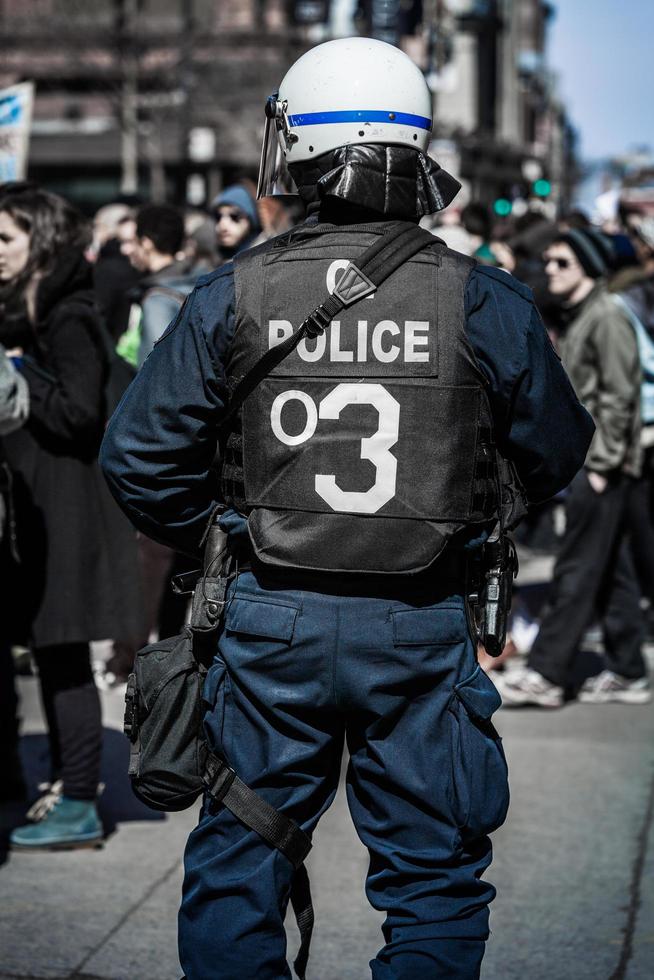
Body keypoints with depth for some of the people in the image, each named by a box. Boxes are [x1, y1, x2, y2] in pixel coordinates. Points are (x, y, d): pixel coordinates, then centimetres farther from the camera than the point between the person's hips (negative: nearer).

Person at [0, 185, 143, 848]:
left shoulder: (69, 322, -13)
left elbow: (77, 410, -22)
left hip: (68, 513, -10)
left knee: (64, 659, -5)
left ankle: (80, 810, 0)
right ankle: (66, 790, 22)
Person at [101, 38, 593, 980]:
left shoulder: (234, 294, -6)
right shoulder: (483, 301, -7)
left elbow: (137, 456, -2)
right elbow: (557, 455, 5)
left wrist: (212, 539, 17)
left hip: (271, 619, 1)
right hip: (422, 628, 0)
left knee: (238, 867, 16)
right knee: (433, 875, 13)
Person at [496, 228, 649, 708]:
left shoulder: (607, 317, -11)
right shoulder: (579, 319, 18)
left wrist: (602, 464, -18)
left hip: (603, 464, -10)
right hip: (584, 460, 10)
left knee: (578, 569, -7)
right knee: (611, 571, 10)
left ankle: (547, 673, -5)